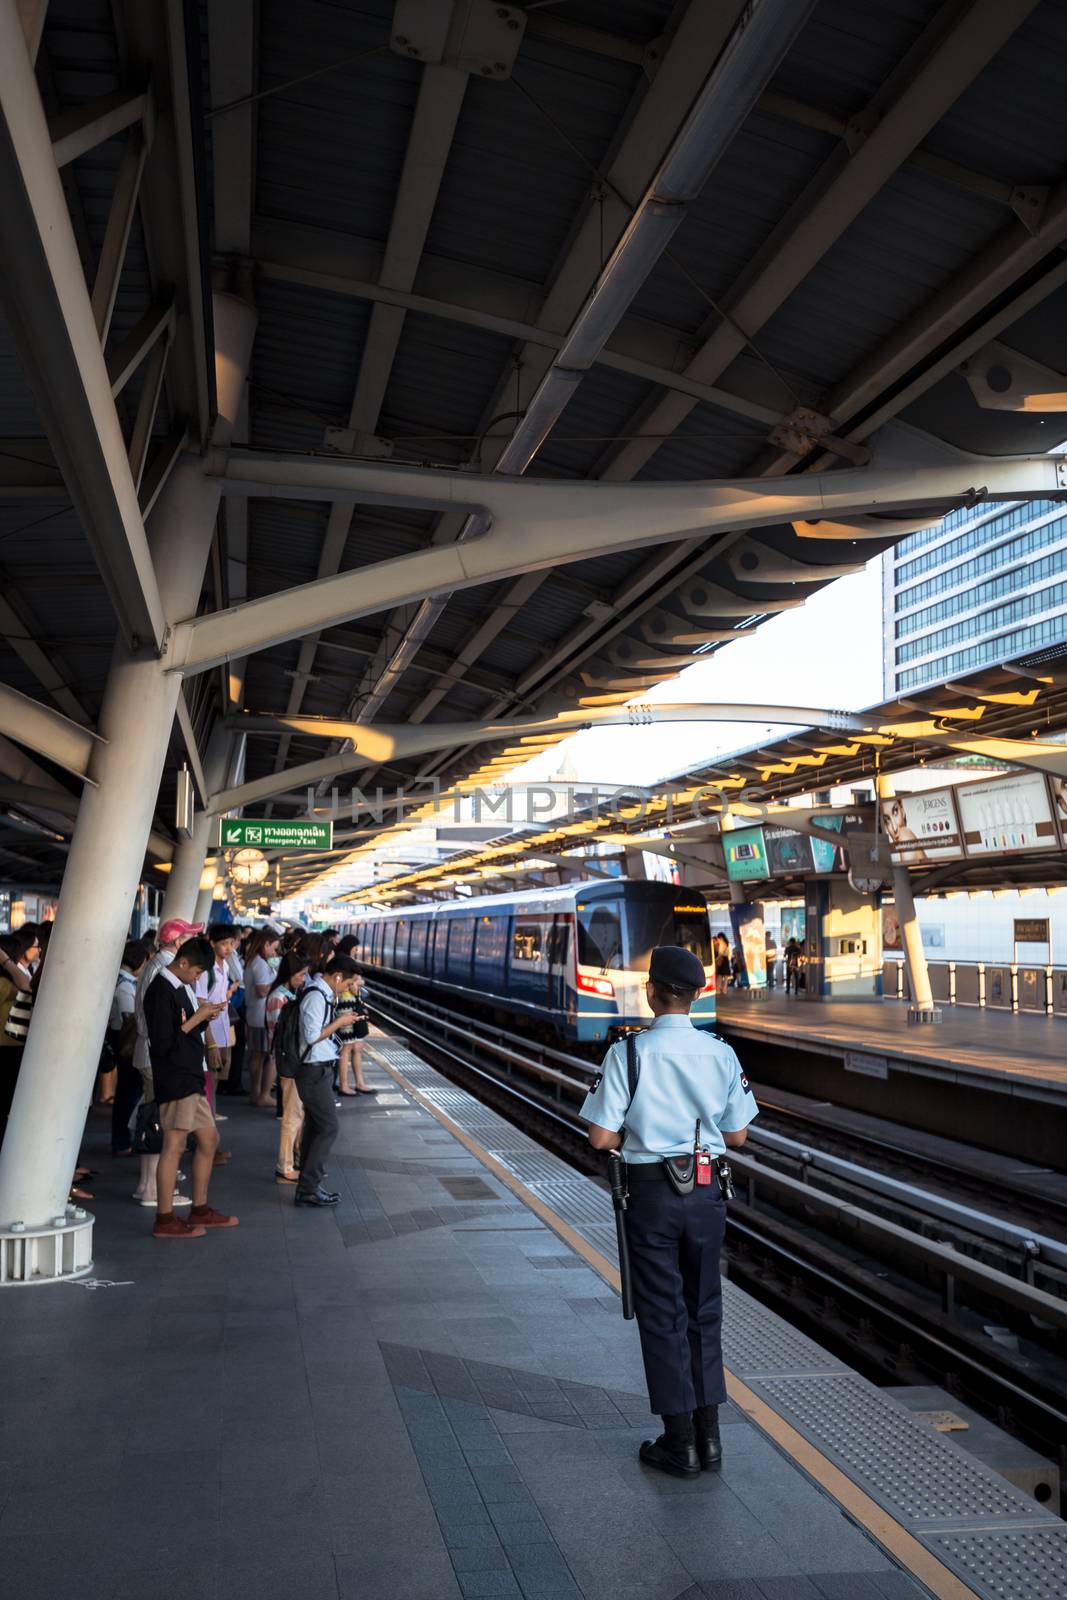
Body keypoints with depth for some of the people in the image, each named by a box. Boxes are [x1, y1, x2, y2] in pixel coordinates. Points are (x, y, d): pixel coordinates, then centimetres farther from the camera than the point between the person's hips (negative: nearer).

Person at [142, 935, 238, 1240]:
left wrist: (204, 1015, 1)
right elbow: (163, 1043, -20)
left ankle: (200, 1210, 23)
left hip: (191, 1077, 10)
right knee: (174, 1145, -5)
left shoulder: (182, 987, 15)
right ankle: (165, 1220, 3)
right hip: (174, 1079, -10)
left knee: (209, 1140, 13)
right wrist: (197, 1018, -15)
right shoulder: (161, 991, -15)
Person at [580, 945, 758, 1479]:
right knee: (704, 1310, 18)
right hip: (705, 1191, 3)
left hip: (651, 1192, -3)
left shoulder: (628, 1053, -15)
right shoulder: (721, 1053, -5)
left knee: (661, 1315, 10)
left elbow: (601, 1137, -15)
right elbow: (736, 1135, 3)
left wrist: (636, 1131, 4)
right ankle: (708, 1434, 27)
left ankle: (680, 1443, 20)